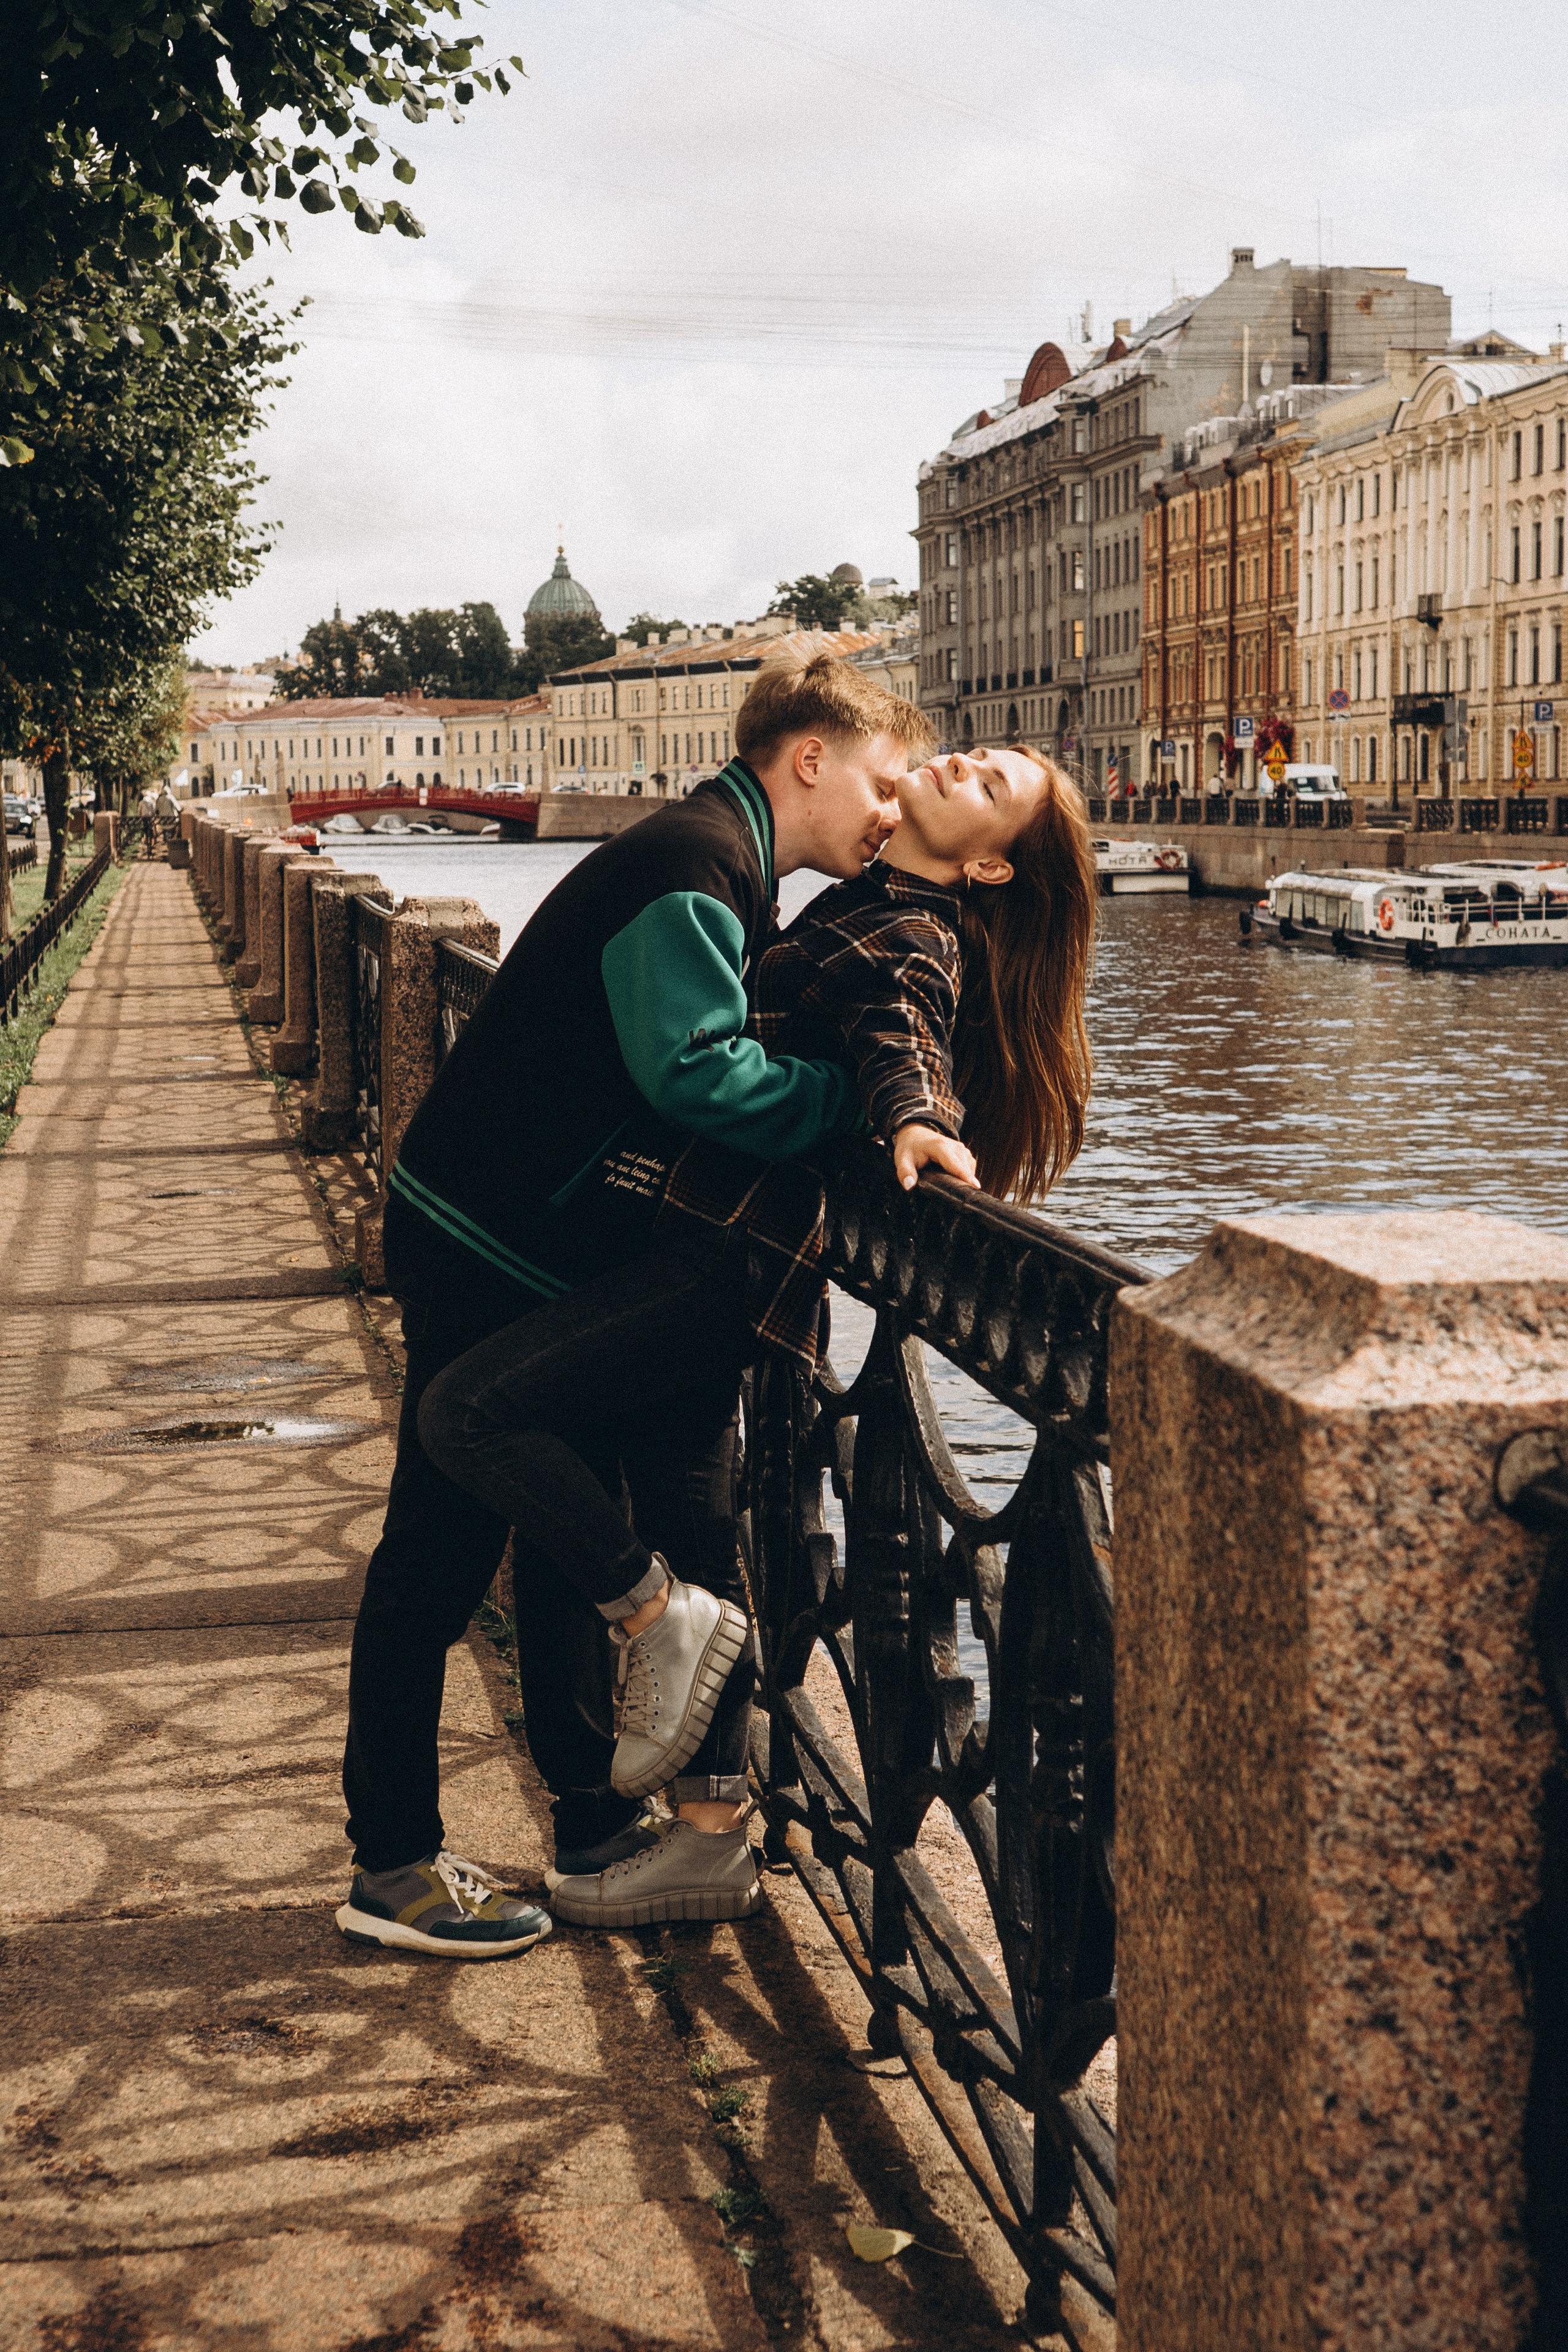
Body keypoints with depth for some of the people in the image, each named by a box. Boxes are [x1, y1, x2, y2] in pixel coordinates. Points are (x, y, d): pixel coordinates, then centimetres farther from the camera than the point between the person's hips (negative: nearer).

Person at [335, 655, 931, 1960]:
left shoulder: (724, 874, 15)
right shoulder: (690, 867, -19)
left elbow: (709, 1061, 15)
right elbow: (695, 1071, -31)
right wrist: (861, 1097, -21)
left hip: (558, 1253, 10)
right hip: (486, 1251, -10)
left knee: (572, 1539, 16)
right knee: (441, 1552, -2)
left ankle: (595, 1823, 28)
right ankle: (393, 1865, 7)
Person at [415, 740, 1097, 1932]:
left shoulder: (916, 937, -10)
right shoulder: (864, 904, 16)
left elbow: (900, 1023, -32)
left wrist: (915, 1112, -51)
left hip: (730, 1254, -10)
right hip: (718, 1250, 10)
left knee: (470, 1409, -18)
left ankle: (661, 1619, -4)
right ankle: (712, 1840, 21)